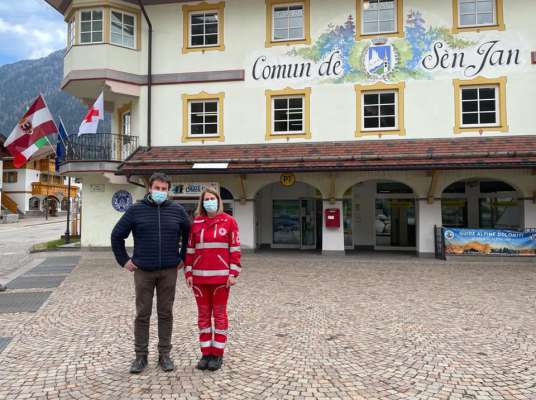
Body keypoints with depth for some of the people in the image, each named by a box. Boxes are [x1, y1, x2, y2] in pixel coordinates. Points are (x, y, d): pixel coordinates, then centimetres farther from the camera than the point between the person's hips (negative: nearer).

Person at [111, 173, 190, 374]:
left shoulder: (177, 210, 3)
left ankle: (164, 354, 21)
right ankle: (141, 355, 20)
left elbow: (189, 235, 14)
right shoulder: (136, 210, 0)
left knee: (166, 314, 8)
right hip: (143, 271, -1)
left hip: (168, 271, 1)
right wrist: (124, 260, 3)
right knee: (142, 314, 7)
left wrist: (183, 258, 10)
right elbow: (117, 235, 7)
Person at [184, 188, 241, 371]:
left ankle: (217, 354, 17)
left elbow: (235, 248, -3)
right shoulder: (195, 223, 5)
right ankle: (206, 353, 22)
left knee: (220, 314, 7)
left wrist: (233, 273, -8)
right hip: (200, 276, 3)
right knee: (203, 315, 10)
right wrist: (188, 273, 2)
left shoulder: (229, 221, -2)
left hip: (221, 276, -3)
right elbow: (190, 249, 7)